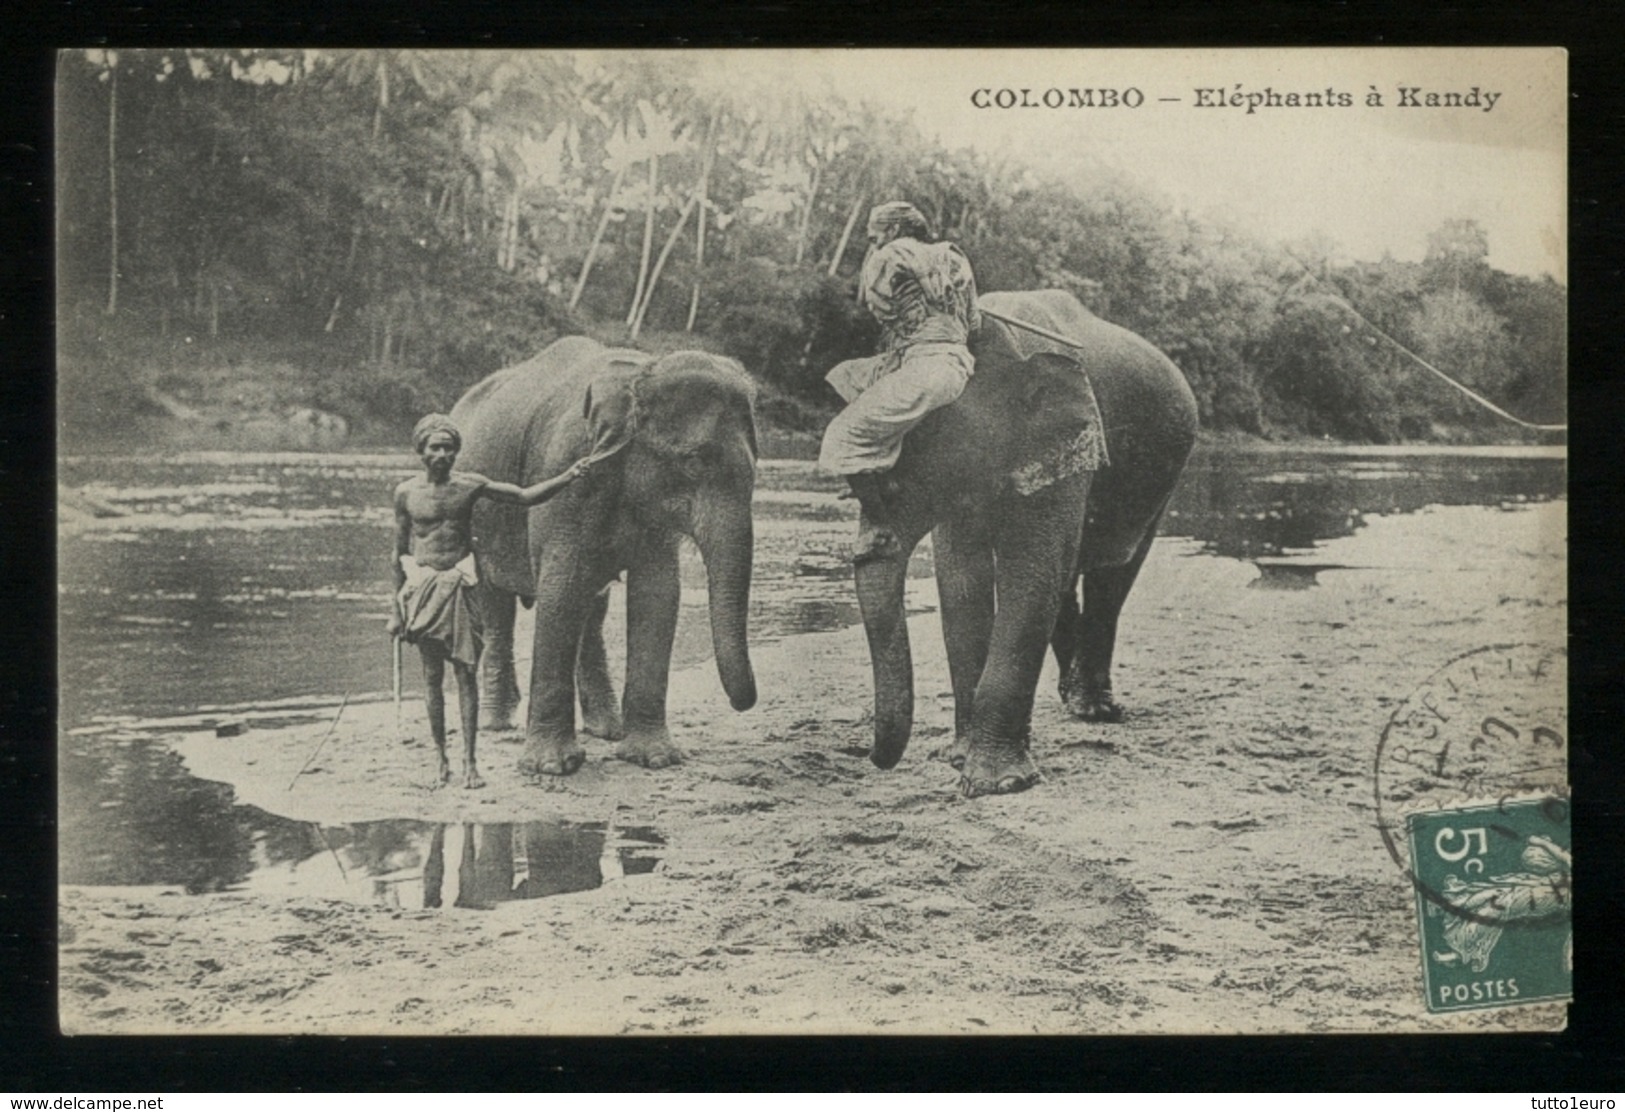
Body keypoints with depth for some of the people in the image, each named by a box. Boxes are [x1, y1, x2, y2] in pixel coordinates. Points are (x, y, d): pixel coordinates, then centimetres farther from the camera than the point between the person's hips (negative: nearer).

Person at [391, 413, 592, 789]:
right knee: (432, 677, 5)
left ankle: (469, 761, 2)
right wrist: (396, 609, 8)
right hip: (422, 586, 0)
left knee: (465, 673, -2)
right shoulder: (407, 493, 0)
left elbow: (526, 496, -2)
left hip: (459, 586, 0)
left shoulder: (469, 485, 0)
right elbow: (400, 552, 6)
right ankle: (441, 760, 14)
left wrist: (569, 476, -17)